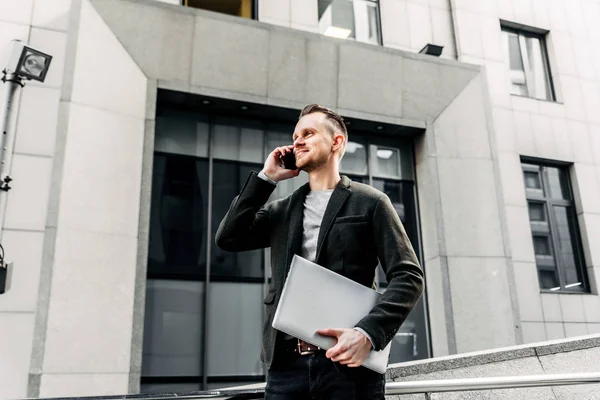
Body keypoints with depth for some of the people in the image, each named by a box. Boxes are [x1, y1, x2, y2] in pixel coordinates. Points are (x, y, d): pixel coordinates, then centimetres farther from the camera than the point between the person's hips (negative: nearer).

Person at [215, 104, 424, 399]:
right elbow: (228, 238, 6)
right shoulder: (282, 210, 17)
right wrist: (266, 177, 6)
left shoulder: (369, 203, 4)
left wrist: (368, 333, -17)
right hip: (286, 365, 4)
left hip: (348, 363, -3)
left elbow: (408, 276, -2)